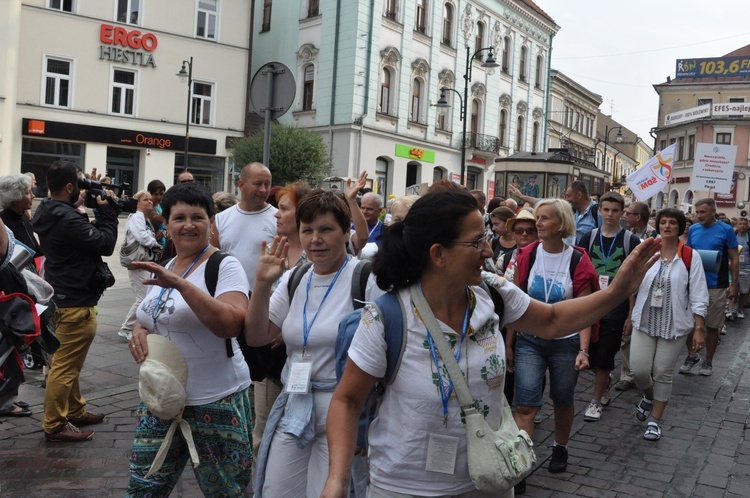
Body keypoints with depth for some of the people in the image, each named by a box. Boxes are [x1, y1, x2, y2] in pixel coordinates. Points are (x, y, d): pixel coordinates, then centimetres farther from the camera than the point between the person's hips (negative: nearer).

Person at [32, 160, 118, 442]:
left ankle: (75, 412, 34)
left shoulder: (49, 214, 7)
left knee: (68, 363, 20)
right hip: (76, 304, -11)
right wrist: (106, 211, -10)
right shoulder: (68, 220, -25)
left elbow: (87, 234, 11)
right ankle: (55, 426, 8)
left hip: (63, 299, 11)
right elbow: (106, 244, -20)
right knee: (65, 367, -1)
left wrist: (93, 209, 2)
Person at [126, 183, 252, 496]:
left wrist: (180, 284, -31)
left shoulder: (225, 266, -12)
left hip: (217, 402, -6)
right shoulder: (162, 269, 9)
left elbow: (231, 324, -27)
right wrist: (139, 331, -2)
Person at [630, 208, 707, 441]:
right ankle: (649, 396, 32)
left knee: (663, 373, 5)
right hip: (645, 321, 2)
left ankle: (655, 421, 22)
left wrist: (698, 329, -7)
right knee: (639, 369, -3)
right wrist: (630, 315, 2)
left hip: (673, 325, -2)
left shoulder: (690, 256, -5)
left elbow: (698, 297, -4)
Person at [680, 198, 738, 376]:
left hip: (716, 286, -3)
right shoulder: (693, 229, 3)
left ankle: (708, 361, 22)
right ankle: (692, 355, 25)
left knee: (712, 326, 8)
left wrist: (734, 284, -7)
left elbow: (734, 259, -3)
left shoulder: (726, 230, -6)